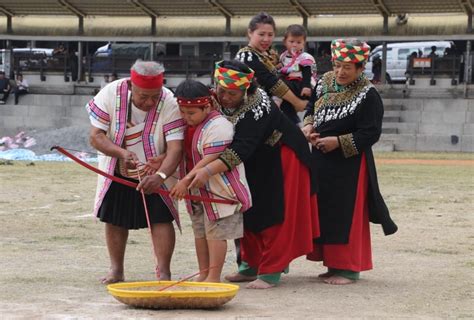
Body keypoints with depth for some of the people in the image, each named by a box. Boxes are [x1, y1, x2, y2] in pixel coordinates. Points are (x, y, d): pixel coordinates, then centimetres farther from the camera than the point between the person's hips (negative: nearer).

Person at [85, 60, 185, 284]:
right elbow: (96, 136, -19)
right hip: (117, 173, 2)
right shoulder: (110, 95, -22)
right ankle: (116, 270, 20)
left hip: (156, 173, -2)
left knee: (161, 219, -11)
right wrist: (122, 153, -36)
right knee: (114, 220, 8)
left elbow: (175, 147, -31)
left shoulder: (169, 104, -26)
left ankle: (164, 272, -7)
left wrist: (160, 175, -49)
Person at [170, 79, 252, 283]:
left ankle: (214, 277, -1)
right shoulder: (189, 126, 8)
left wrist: (186, 181, -29)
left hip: (220, 190, -9)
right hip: (198, 191, 9)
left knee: (215, 233, -6)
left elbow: (210, 160, -26)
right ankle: (203, 274, 24)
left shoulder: (218, 125, -20)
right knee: (200, 233, 14)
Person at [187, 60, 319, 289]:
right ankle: (252, 265, 22)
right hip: (254, 165, 8)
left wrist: (208, 171, -55)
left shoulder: (258, 107, -35)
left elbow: (241, 148, -44)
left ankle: (271, 271, -6)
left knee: (273, 213, -9)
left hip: (280, 159, -8)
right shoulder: (216, 101, -13)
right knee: (248, 211, 11)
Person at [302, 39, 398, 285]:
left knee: (346, 214, -5)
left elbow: (371, 134, -15)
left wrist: (338, 141, -20)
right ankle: (333, 264, 21)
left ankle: (348, 268, 4)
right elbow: (311, 109, 18)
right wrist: (308, 126, -3)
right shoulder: (325, 83, 5)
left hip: (350, 164, -7)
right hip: (321, 160, 7)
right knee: (323, 211, 11)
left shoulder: (368, 96, -13)